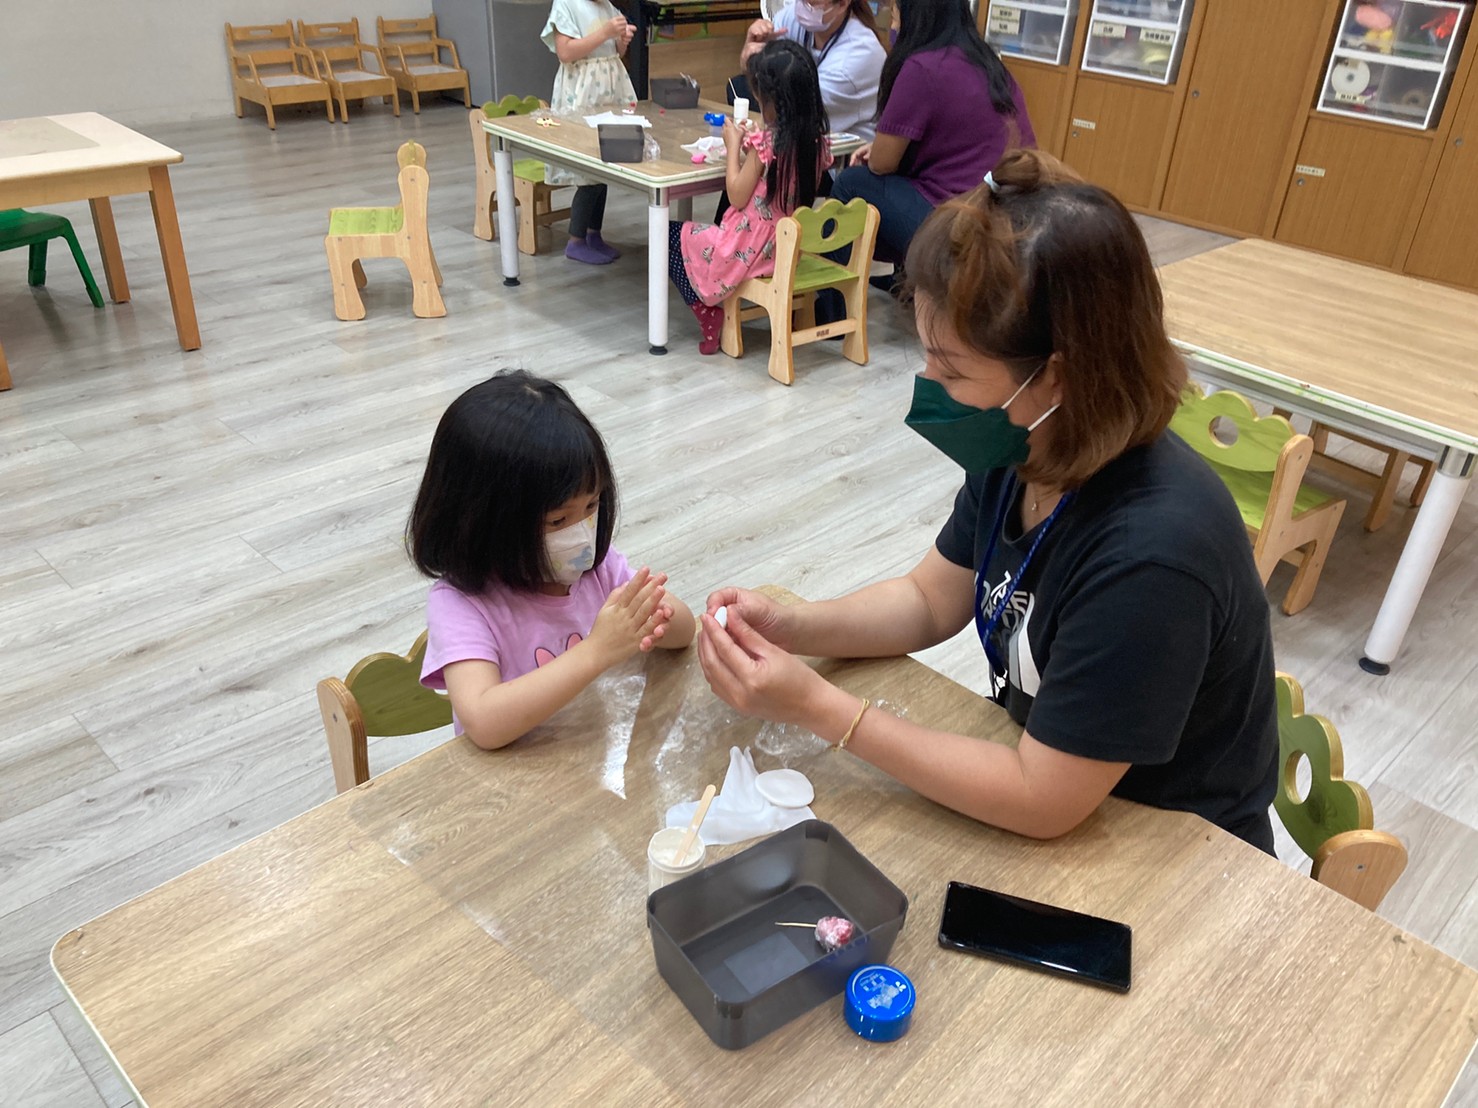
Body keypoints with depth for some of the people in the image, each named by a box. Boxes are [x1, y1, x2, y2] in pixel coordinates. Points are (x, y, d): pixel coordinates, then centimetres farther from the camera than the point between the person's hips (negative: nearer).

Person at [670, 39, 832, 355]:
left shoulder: (764, 142, -22)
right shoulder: (817, 140, -1)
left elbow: (738, 196, -14)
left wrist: (733, 146, -5)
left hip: (752, 249, -8)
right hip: (788, 245, 8)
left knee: (671, 235, 12)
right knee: (707, 232, 33)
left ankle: (708, 314, 5)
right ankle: (716, 308, 21)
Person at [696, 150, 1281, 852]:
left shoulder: (1150, 555, -35)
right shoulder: (1022, 454, -13)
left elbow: (1041, 801, -27)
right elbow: (931, 599, 3)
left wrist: (817, 707, -27)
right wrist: (786, 627, -14)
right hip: (1040, 761, 6)